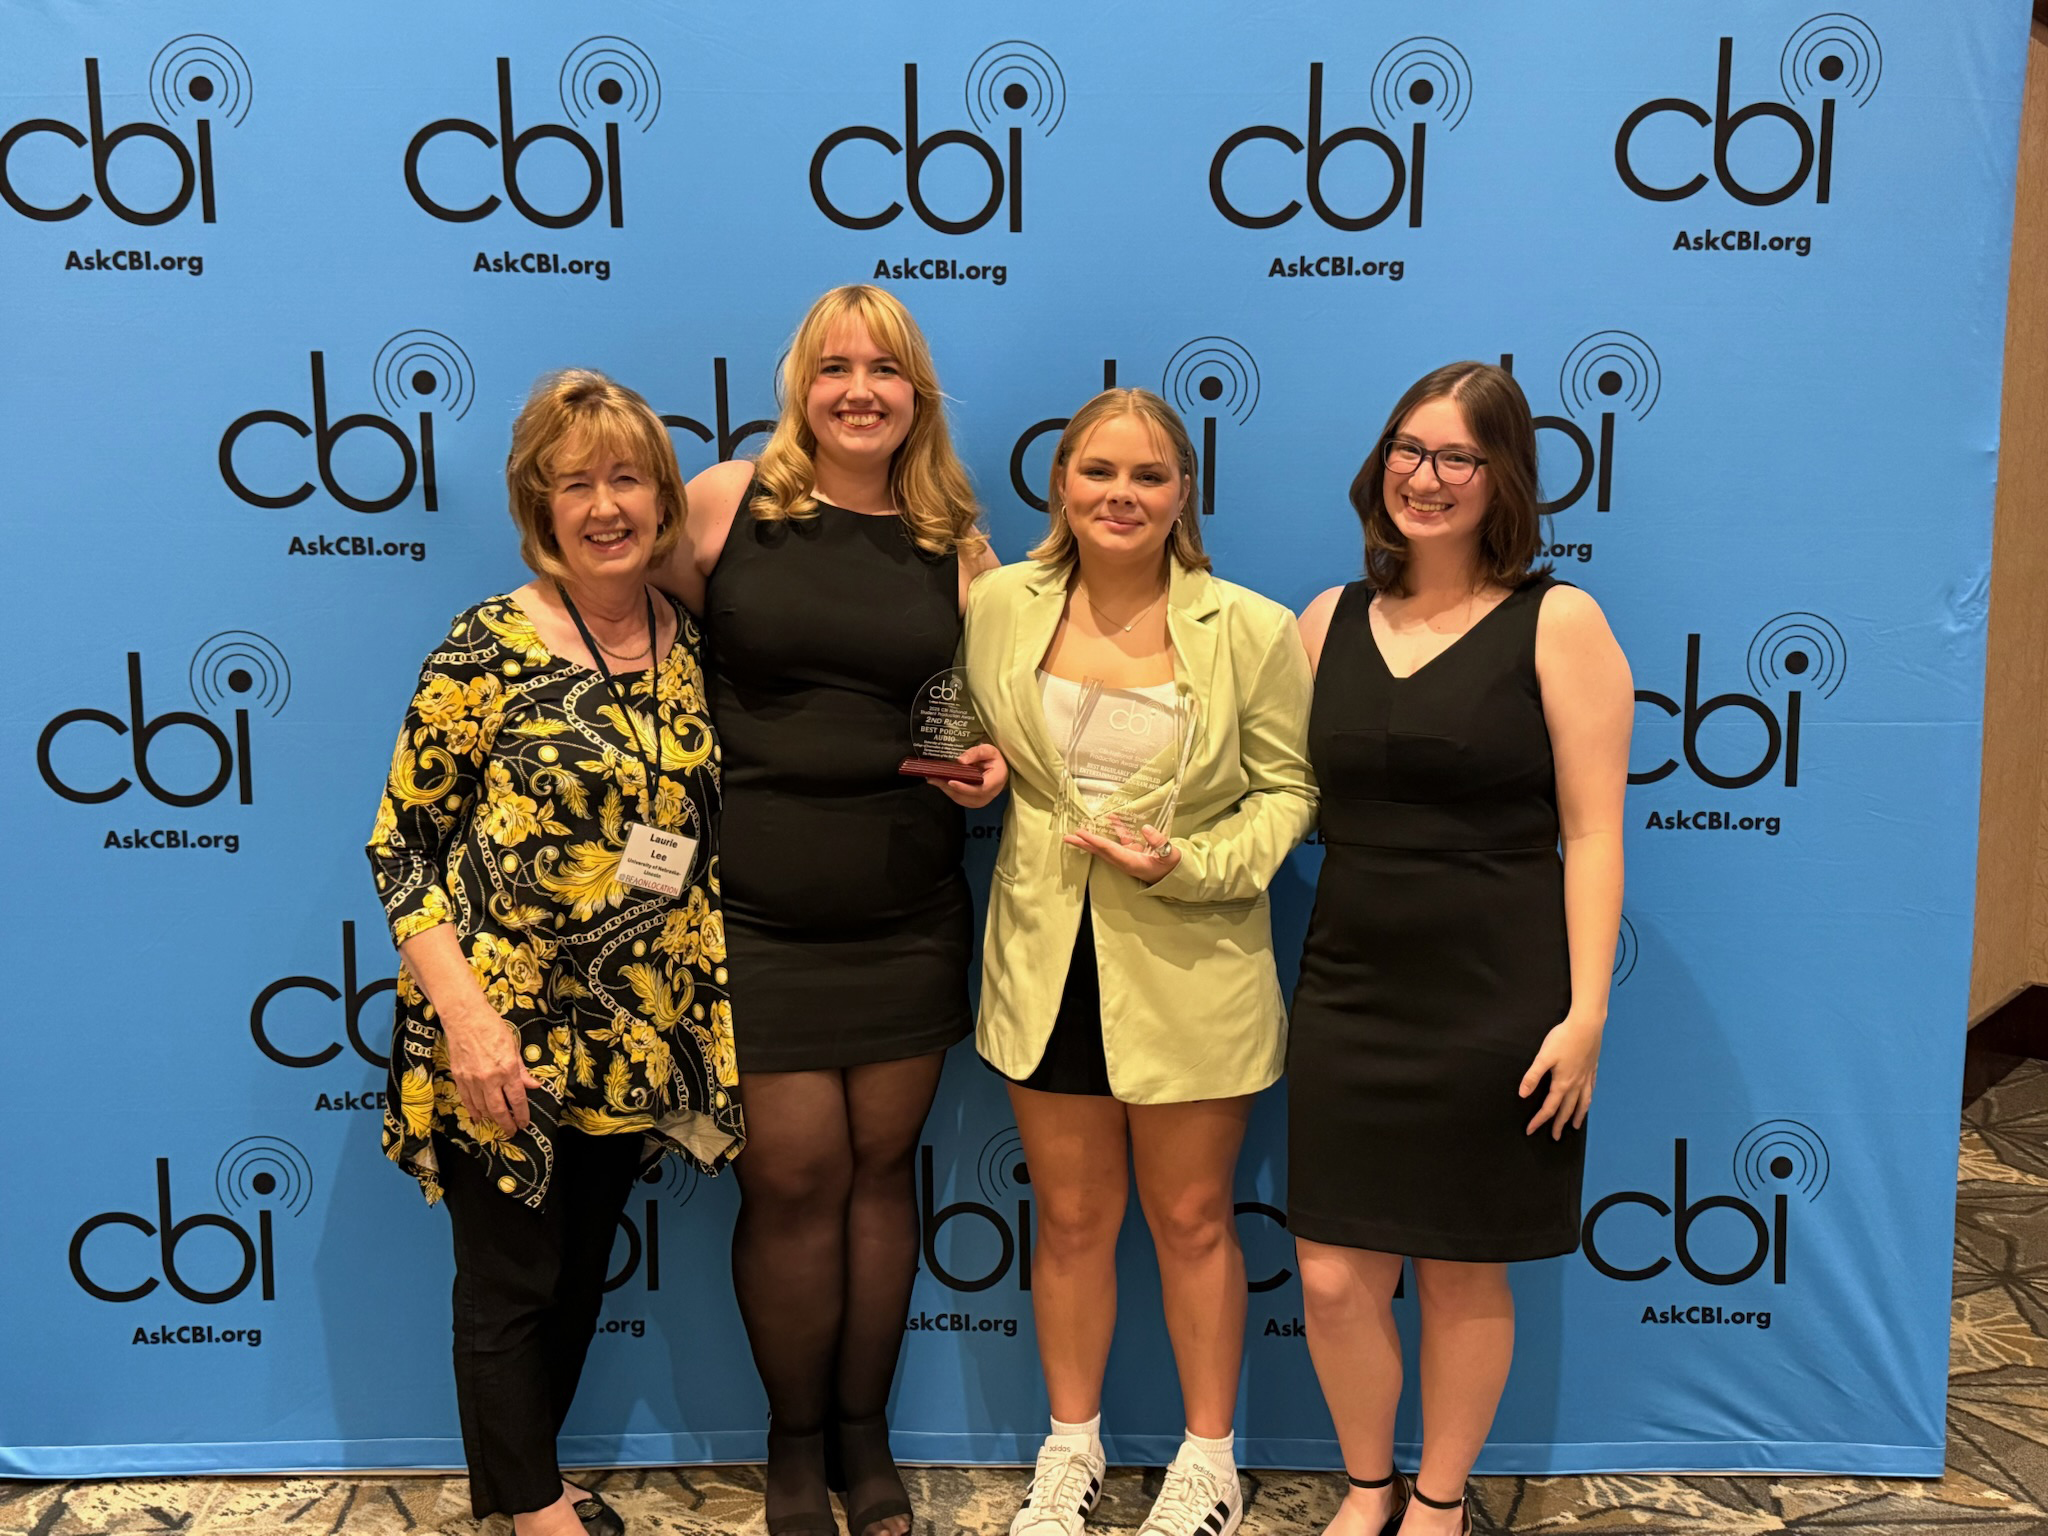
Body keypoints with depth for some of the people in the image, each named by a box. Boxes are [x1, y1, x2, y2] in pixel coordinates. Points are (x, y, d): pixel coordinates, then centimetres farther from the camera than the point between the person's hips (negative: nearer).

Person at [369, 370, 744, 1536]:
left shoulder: (694, 644, 3)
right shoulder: (491, 645, -12)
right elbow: (400, 840, -11)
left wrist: (705, 1004, 5)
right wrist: (465, 1013, -19)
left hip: (635, 1035, 5)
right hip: (505, 1032, -5)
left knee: (585, 1270, 19)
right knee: (510, 1279, 10)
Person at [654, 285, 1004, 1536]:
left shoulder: (954, 542, 5)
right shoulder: (729, 503, -3)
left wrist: (995, 765, -6)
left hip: (908, 915, 3)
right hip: (759, 913, -2)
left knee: (881, 1165, 12)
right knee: (796, 1177, 3)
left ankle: (865, 1431, 31)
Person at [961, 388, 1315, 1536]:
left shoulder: (1251, 629, -9)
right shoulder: (1001, 607, 0)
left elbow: (1288, 788, -3)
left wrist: (1188, 863, -17)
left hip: (1191, 966, -2)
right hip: (1046, 958, 3)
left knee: (1192, 1219, 13)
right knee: (1072, 1220, 16)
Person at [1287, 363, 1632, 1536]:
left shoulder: (1556, 621, -5)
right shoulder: (1332, 619, 7)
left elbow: (1591, 831, -8)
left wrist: (1586, 1012, -12)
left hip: (1498, 1001, -3)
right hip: (1352, 993, 4)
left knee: (1465, 1273, 11)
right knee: (1333, 1275, 6)